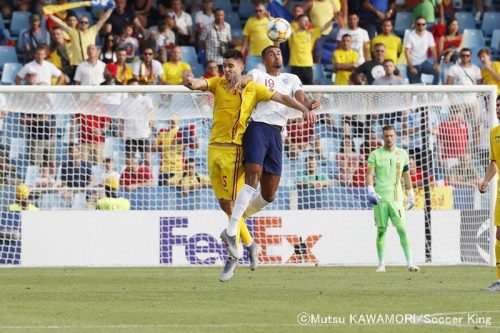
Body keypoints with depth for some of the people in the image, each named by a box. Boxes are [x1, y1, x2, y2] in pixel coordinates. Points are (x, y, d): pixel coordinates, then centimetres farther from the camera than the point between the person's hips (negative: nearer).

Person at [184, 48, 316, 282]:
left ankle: (233, 257, -2)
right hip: (214, 147, 5)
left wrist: (304, 109, -4)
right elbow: (201, 84, -9)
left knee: (231, 203, -9)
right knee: (224, 204, 8)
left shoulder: (253, 89, 2)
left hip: (234, 150, -5)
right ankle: (249, 243, 25)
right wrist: (192, 83, -33)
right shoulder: (217, 84, 9)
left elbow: (279, 97, 7)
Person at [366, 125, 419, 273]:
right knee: (381, 230, 2)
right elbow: (369, 174, -4)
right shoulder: (375, 154, 3)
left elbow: (406, 176, 19)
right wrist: (370, 191, -19)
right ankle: (381, 264, 9)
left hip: (396, 198, 1)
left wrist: (411, 195, 19)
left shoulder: (402, 154, 11)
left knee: (402, 229, -8)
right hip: (380, 198, -1)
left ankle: (409, 262, -7)